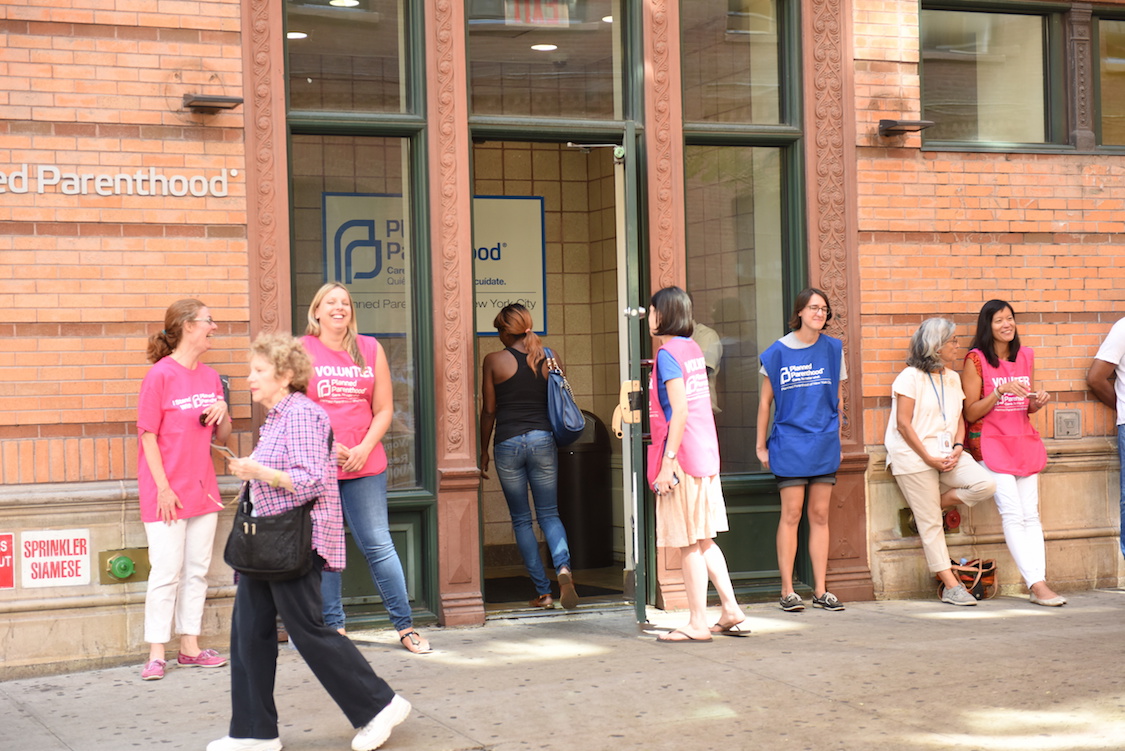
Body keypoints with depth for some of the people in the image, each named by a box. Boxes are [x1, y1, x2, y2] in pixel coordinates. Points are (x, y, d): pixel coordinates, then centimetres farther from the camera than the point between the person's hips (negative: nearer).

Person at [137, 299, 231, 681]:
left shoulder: (211, 377, 9)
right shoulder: (160, 375, -10)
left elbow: (222, 436, 16)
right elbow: (148, 434, -11)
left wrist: (223, 415, -6)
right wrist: (163, 487, -15)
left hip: (202, 489, 7)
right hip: (167, 492, -7)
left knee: (197, 570, 10)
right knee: (166, 572, -6)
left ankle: (190, 647, 17)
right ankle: (156, 654, 0)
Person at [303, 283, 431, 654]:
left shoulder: (370, 349, 10)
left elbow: (384, 409, 9)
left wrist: (364, 449, -6)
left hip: (364, 464, 1)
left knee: (379, 545, 0)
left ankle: (405, 626, 5)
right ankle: (334, 627, 11)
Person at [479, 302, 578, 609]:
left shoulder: (494, 361, -3)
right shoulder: (549, 357, 4)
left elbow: (488, 410, 1)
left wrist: (484, 451, 10)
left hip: (508, 443, -2)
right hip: (544, 440, 2)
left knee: (521, 520, 8)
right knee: (549, 514, 10)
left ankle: (542, 592, 6)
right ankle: (563, 565, -19)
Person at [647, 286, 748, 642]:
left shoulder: (668, 353, -12)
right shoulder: (693, 349, 13)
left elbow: (680, 410, -20)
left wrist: (668, 461, -20)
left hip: (682, 458, -9)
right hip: (706, 454, 9)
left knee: (689, 544, -2)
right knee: (703, 540, 15)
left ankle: (697, 623, 3)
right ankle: (731, 611, 16)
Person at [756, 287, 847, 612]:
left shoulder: (833, 349, 6)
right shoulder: (779, 351, 0)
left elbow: (838, 398, 14)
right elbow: (765, 400, 5)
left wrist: (837, 439, 13)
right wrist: (761, 446, 4)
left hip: (824, 445, 3)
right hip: (789, 444, -3)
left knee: (820, 515, 5)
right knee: (791, 514, -4)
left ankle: (821, 590, 9)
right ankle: (787, 591, 1)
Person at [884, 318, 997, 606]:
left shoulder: (952, 378, 16)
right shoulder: (910, 377, -6)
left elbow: (958, 419, 16)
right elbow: (903, 423, -11)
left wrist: (957, 447, -4)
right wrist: (929, 458, -14)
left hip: (946, 453, 7)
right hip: (914, 457, -7)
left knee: (986, 485, -16)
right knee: (931, 524, -6)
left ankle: (927, 505, 3)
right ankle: (951, 587, -1)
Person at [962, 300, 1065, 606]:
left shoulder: (1026, 356, 12)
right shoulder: (976, 360, -5)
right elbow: (971, 413, -7)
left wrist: (1038, 402, -1)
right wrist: (999, 391, -19)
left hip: (1024, 441, 5)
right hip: (991, 442, -5)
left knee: (1031, 514, -2)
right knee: (1013, 514, -14)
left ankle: (1038, 584, -6)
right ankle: (1037, 584, -18)